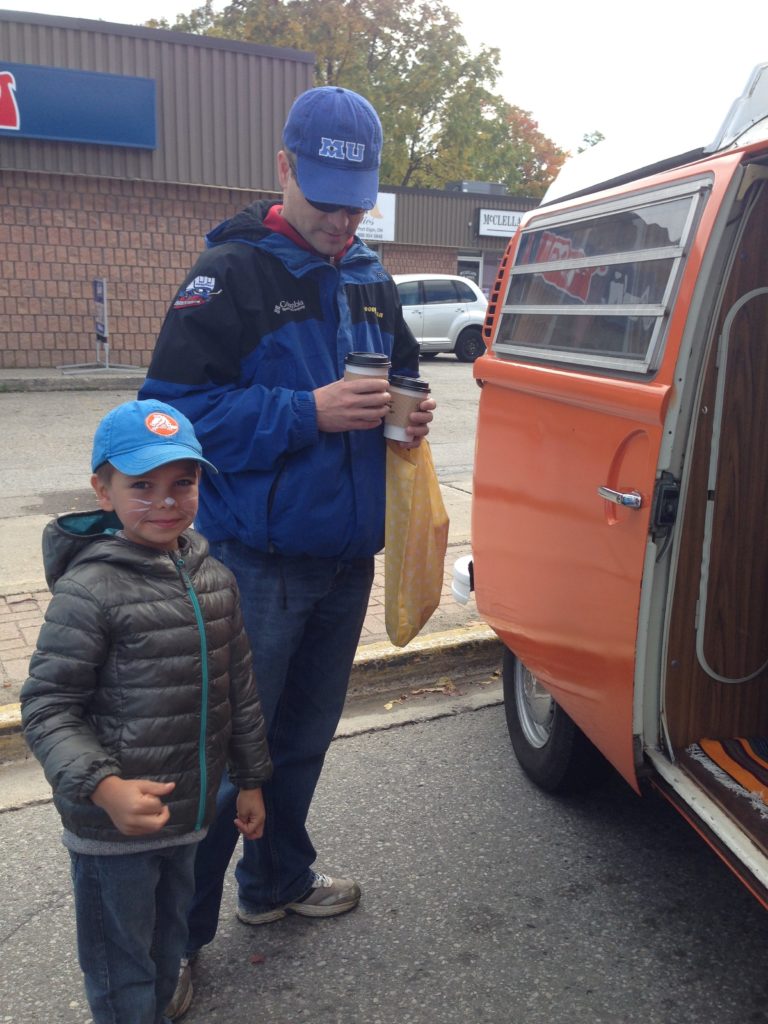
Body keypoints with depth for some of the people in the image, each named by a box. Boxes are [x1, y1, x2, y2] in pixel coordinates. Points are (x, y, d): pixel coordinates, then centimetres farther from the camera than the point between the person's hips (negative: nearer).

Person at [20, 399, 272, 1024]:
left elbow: (239, 689, 9)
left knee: (170, 935, 26)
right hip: (112, 827, -6)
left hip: (187, 809, 6)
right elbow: (46, 707, -16)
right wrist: (102, 786, -29)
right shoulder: (89, 591, -20)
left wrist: (250, 780, 13)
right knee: (122, 967, 13)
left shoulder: (214, 578, 0)